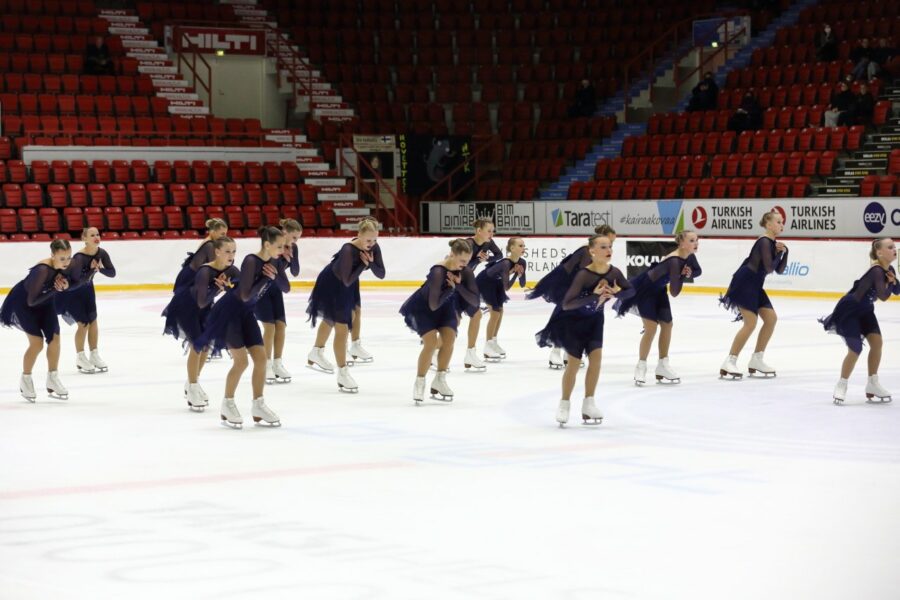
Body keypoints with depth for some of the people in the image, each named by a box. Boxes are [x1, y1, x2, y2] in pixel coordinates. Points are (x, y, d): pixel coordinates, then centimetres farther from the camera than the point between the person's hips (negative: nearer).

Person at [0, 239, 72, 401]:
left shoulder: (65, 266, -19)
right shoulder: (43, 270, -39)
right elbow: (32, 301, -34)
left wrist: (65, 284, -23)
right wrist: (55, 289, -35)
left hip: (45, 302, 7)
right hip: (23, 302, -6)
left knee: (54, 337, -2)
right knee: (37, 342, -11)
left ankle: (52, 379, 13)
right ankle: (25, 380, 11)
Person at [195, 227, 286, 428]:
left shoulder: (275, 262, -2)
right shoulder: (251, 261, -25)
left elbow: (286, 288, 0)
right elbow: (245, 295, -30)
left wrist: (275, 276, -17)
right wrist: (266, 278, -23)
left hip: (246, 313, 8)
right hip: (229, 311, -8)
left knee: (261, 357, 0)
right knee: (241, 360, -11)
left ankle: (258, 405, 9)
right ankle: (227, 404, 6)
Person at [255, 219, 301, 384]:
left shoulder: (292, 248, -6)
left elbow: (295, 272, -8)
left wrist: (290, 256, -23)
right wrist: (281, 256, -37)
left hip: (275, 288, 6)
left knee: (281, 324, -1)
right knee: (269, 326, -12)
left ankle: (277, 364, 8)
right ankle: (267, 366, -5)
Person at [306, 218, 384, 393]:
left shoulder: (374, 247, -17)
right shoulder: (348, 250, -37)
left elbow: (381, 274, -14)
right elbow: (347, 280, -35)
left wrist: (371, 263, -31)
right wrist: (363, 264, -33)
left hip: (348, 285, 8)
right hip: (331, 284, -8)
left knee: (331, 320, 28)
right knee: (342, 328, -10)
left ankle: (316, 354, 51)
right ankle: (342, 374, -2)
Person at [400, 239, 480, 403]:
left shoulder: (465, 271, -17)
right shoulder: (438, 272, -35)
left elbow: (474, 301, -20)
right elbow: (434, 304, -38)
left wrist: (458, 285, -32)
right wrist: (451, 288, -32)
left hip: (446, 306, 6)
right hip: (422, 307, -6)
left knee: (449, 338, -14)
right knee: (431, 341, -22)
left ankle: (439, 380, 2)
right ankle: (419, 383, -6)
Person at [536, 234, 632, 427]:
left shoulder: (614, 273, -18)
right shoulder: (584, 275, -34)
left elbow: (630, 290, 0)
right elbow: (566, 304, -38)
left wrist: (617, 292, -24)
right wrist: (593, 296, -46)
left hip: (594, 319, 5)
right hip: (573, 319, -5)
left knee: (596, 355, -7)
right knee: (574, 361, 0)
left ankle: (588, 403, 7)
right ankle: (564, 404, 20)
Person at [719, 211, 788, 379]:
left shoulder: (773, 243, 12)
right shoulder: (764, 242, -16)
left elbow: (779, 269, 13)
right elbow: (769, 268, -22)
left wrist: (784, 252, -1)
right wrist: (778, 253, -7)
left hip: (755, 285, 10)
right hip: (744, 282, -10)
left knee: (771, 318, 7)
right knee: (750, 322, -16)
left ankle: (756, 360, 13)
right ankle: (729, 363, -15)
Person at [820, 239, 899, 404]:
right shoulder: (876, 271, -29)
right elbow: (883, 296, -39)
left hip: (865, 310, 8)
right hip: (849, 309, -8)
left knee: (877, 342, -5)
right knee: (855, 349, -9)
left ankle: (872, 385, 7)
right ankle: (841, 386, 11)